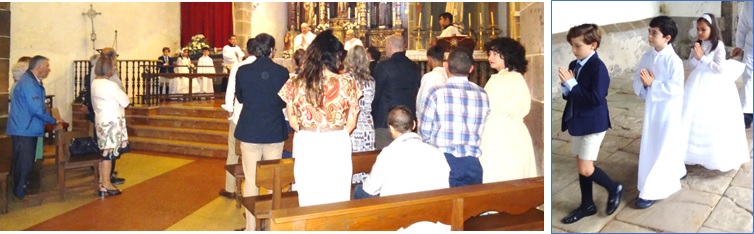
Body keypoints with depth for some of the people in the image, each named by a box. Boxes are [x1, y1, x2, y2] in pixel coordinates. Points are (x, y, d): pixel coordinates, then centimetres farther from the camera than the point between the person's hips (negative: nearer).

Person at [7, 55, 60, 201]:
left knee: (28, 162, 19)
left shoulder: (33, 82, 10)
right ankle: (20, 193, 11)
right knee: (23, 163, 0)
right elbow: (37, 109, -25)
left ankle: (24, 187, 31)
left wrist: (51, 120, 6)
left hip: (28, 129, 10)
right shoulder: (28, 83, -22)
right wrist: (53, 121, -12)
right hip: (23, 130, -10)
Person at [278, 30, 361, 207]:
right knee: (337, 201, 13)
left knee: (309, 202, 13)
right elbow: (351, 123, -1)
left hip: (306, 147, 1)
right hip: (337, 146, -1)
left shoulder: (295, 84, -5)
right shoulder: (347, 83, -9)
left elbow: (293, 122, 4)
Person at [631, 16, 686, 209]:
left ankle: (651, 191, 4)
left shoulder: (674, 61, -18)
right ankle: (675, 173, 42)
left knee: (663, 148, 0)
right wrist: (644, 84, -17)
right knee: (651, 146, 18)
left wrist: (652, 83, -22)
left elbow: (675, 89, -23)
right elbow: (637, 82, 3)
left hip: (669, 111, -7)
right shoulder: (647, 57, 1)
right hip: (651, 108, 7)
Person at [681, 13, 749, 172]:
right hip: (698, 84, 5)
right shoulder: (697, 45, 3)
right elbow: (689, 65, 6)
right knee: (696, 118, 10)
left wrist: (703, 57, -20)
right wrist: (695, 57, -13)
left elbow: (720, 69, -18)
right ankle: (696, 150, 24)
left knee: (714, 121, -1)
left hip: (714, 86, -5)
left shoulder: (718, 45, -13)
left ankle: (717, 155, 13)